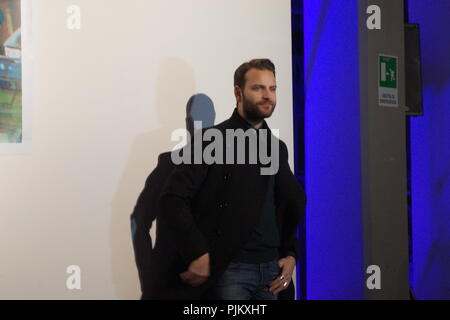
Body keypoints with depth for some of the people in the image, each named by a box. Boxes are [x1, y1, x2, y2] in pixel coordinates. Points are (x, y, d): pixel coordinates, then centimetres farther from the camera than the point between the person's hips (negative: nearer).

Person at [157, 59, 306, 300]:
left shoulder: (277, 148, 13)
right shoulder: (211, 140, -5)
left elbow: (294, 205, 21)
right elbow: (172, 198, -12)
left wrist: (290, 254, 7)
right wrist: (197, 253, -18)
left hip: (271, 271, 6)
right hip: (228, 271, -6)